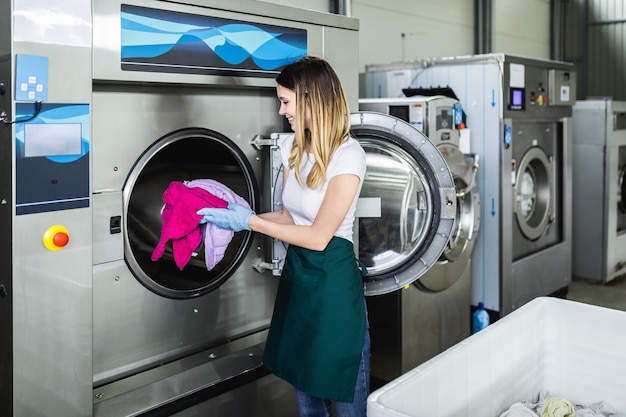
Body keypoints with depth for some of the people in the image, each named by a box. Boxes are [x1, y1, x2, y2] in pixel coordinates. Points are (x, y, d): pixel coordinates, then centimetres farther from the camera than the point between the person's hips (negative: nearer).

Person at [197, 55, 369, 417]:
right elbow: (289, 215, 10)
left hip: (333, 276, -7)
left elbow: (318, 236, -20)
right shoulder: (293, 147, 4)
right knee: (303, 383, 21)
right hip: (296, 269, 7)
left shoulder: (348, 156, -19)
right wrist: (243, 215, -6)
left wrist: (250, 222, -18)